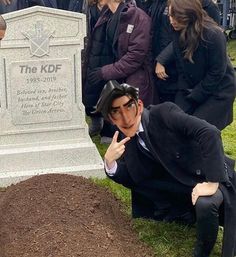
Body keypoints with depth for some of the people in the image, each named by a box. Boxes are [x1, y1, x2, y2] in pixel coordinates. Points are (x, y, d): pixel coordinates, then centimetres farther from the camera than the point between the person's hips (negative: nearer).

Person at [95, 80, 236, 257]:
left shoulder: (163, 113, -21)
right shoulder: (128, 141, -2)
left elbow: (210, 133, -30)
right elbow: (131, 180, 5)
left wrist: (212, 182, -33)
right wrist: (110, 162, -15)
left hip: (214, 177, -7)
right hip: (182, 187, 8)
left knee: (205, 204, -33)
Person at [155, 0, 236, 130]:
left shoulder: (213, 35, -27)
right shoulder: (180, 31, -10)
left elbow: (217, 73, -20)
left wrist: (195, 95, -14)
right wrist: (160, 61, -6)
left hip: (218, 91, -6)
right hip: (189, 87, 6)